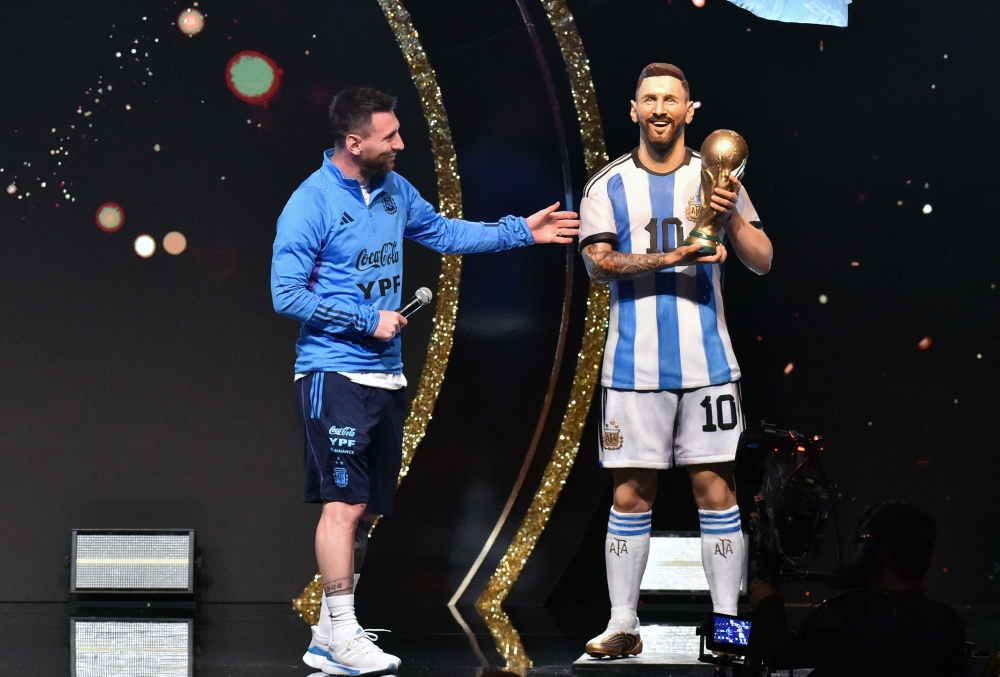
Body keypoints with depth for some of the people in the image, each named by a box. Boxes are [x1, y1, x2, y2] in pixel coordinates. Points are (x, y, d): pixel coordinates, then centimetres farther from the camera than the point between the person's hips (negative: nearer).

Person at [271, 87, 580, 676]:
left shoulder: (394, 191, 10)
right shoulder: (311, 204, -13)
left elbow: (443, 232, 25)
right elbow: (287, 294, -16)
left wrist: (521, 231, 20)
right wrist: (367, 320, -15)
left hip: (386, 378, 8)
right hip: (335, 376, -8)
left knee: (366, 510, 10)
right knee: (345, 502, -11)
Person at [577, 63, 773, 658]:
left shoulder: (717, 179, 7)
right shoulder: (609, 185, 5)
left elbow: (763, 262, 3)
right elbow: (598, 262, -8)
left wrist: (732, 218, -16)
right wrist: (668, 258, -20)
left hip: (707, 362, 0)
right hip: (635, 365, 0)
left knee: (716, 486, -1)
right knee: (632, 493, 2)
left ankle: (728, 622, 4)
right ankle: (623, 625, 8)